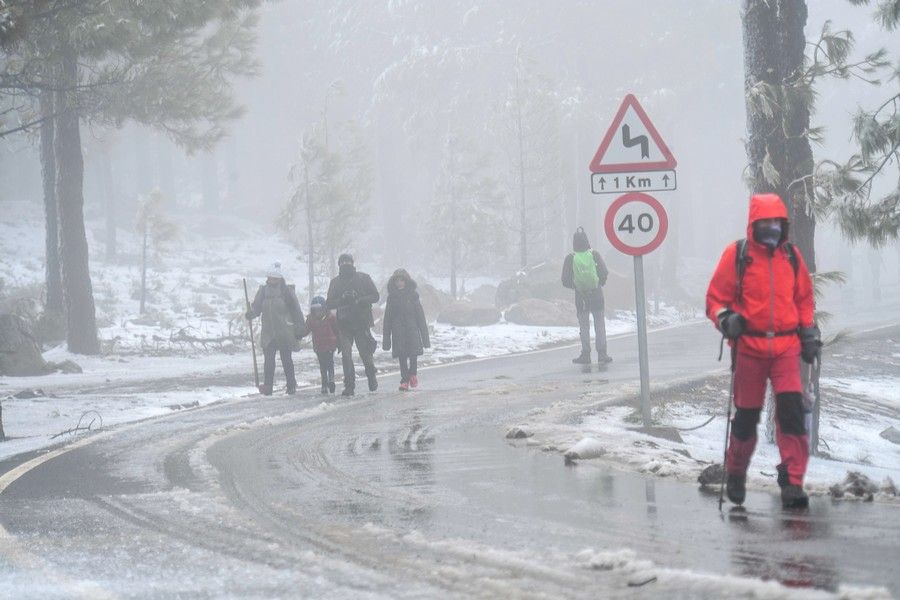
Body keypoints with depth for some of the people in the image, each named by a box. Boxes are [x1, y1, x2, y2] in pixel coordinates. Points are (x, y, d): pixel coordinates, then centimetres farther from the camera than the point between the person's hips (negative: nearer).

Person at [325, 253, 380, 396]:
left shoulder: (363, 278, 4)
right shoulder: (335, 282, 10)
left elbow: (375, 296, 0)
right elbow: (329, 304, 7)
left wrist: (358, 300, -16)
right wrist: (342, 300, -14)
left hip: (361, 323, -2)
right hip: (344, 324, 2)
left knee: (365, 353, 1)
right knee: (346, 355, -7)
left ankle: (372, 377, 27)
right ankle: (349, 385, -4)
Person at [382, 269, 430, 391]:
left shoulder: (412, 295, 3)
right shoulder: (392, 297, 6)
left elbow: (420, 315, 4)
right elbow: (387, 318, 7)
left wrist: (424, 334, 0)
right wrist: (386, 337, 3)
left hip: (412, 329, -1)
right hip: (398, 331, 1)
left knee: (413, 353, -10)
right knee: (402, 357, -2)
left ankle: (412, 374, 16)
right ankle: (404, 380, 5)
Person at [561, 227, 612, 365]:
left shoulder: (570, 259, -8)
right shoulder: (594, 255, -6)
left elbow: (565, 280, -7)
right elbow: (605, 272, -4)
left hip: (581, 296, 0)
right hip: (597, 294, 0)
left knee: (584, 327, 8)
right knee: (600, 325, 6)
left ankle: (585, 355, 6)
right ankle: (602, 354, 3)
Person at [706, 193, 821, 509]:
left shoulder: (791, 255, 9)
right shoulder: (737, 254, -2)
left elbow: (804, 298, 21)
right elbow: (716, 297, 1)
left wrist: (808, 330, 11)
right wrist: (726, 319, -17)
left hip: (786, 346, 2)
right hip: (749, 347, -2)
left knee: (791, 409, -13)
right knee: (747, 414, 6)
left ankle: (792, 483, -13)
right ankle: (736, 474, 30)